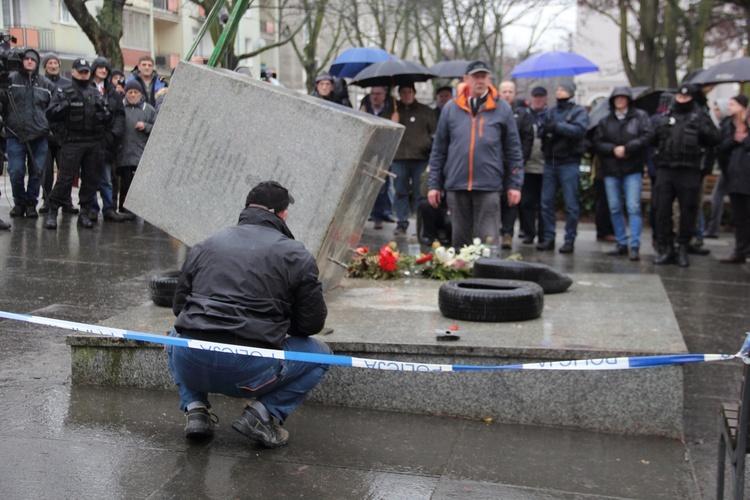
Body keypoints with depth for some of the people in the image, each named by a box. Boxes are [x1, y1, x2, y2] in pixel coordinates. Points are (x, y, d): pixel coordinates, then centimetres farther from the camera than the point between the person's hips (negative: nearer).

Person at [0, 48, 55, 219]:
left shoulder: (46, 84, 12)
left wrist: (50, 126, 12)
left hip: (39, 136, 2)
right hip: (15, 135, -2)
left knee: (36, 172, 4)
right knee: (16, 172, -4)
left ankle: (31, 203, 17)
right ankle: (19, 202, 15)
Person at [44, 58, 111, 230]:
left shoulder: (97, 94, 17)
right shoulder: (64, 93, 6)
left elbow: (108, 120, 17)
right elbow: (51, 114, -3)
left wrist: (103, 109, -3)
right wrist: (66, 105, -16)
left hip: (94, 143, 4)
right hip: (72, 142, -4)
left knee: (91, 179, 4)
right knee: (65, 178, -8)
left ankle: (84, 212, 14)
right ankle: (52, 212, 0)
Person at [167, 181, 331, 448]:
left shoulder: (204, 246, 18)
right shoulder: (297, 255, 6)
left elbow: (179, 305, 24)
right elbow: (312, 322, 7)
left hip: (190, 366, 4)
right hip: (248, 371, -4)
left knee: (176, 335, 40)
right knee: (320, 354, 21)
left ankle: (194, 408, 17)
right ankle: (263, 412, 3)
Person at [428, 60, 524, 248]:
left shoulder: (502, 109, 5)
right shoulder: (451, 108, 8)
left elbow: (513, 150, 7)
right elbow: (438, 150, 10)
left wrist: (514, 185, 2)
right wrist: (434, 185, 7)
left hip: (489, 186, -2)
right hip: (456, 185, 2)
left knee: (487, 240, -3)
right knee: (460, 239, 11)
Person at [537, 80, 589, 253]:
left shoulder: (579, 111, 1)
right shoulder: (552, 112, 18)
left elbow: (580, 129, -17)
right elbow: (543, 131, 11)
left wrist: (557, 126, -17)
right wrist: (546, 132, -12)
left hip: (569, 163, -5)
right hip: (550, 162, 5)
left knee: (571, 204, -2)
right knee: (547, 202, 6)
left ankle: (570, 240, 5)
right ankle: (548, 238, 13)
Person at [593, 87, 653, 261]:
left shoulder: (640, 116, 5)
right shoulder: (605, 121, 13)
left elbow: (646, 137, -7)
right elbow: (597, 143, 5)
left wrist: (626, 148, -15)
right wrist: (613, 149, -11)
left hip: (633, 170, -4)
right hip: (611, 170, 4)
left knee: (633, 207, -9)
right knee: (615, 208, 7)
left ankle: (635, 246, -9)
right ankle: (621, 243, 17)